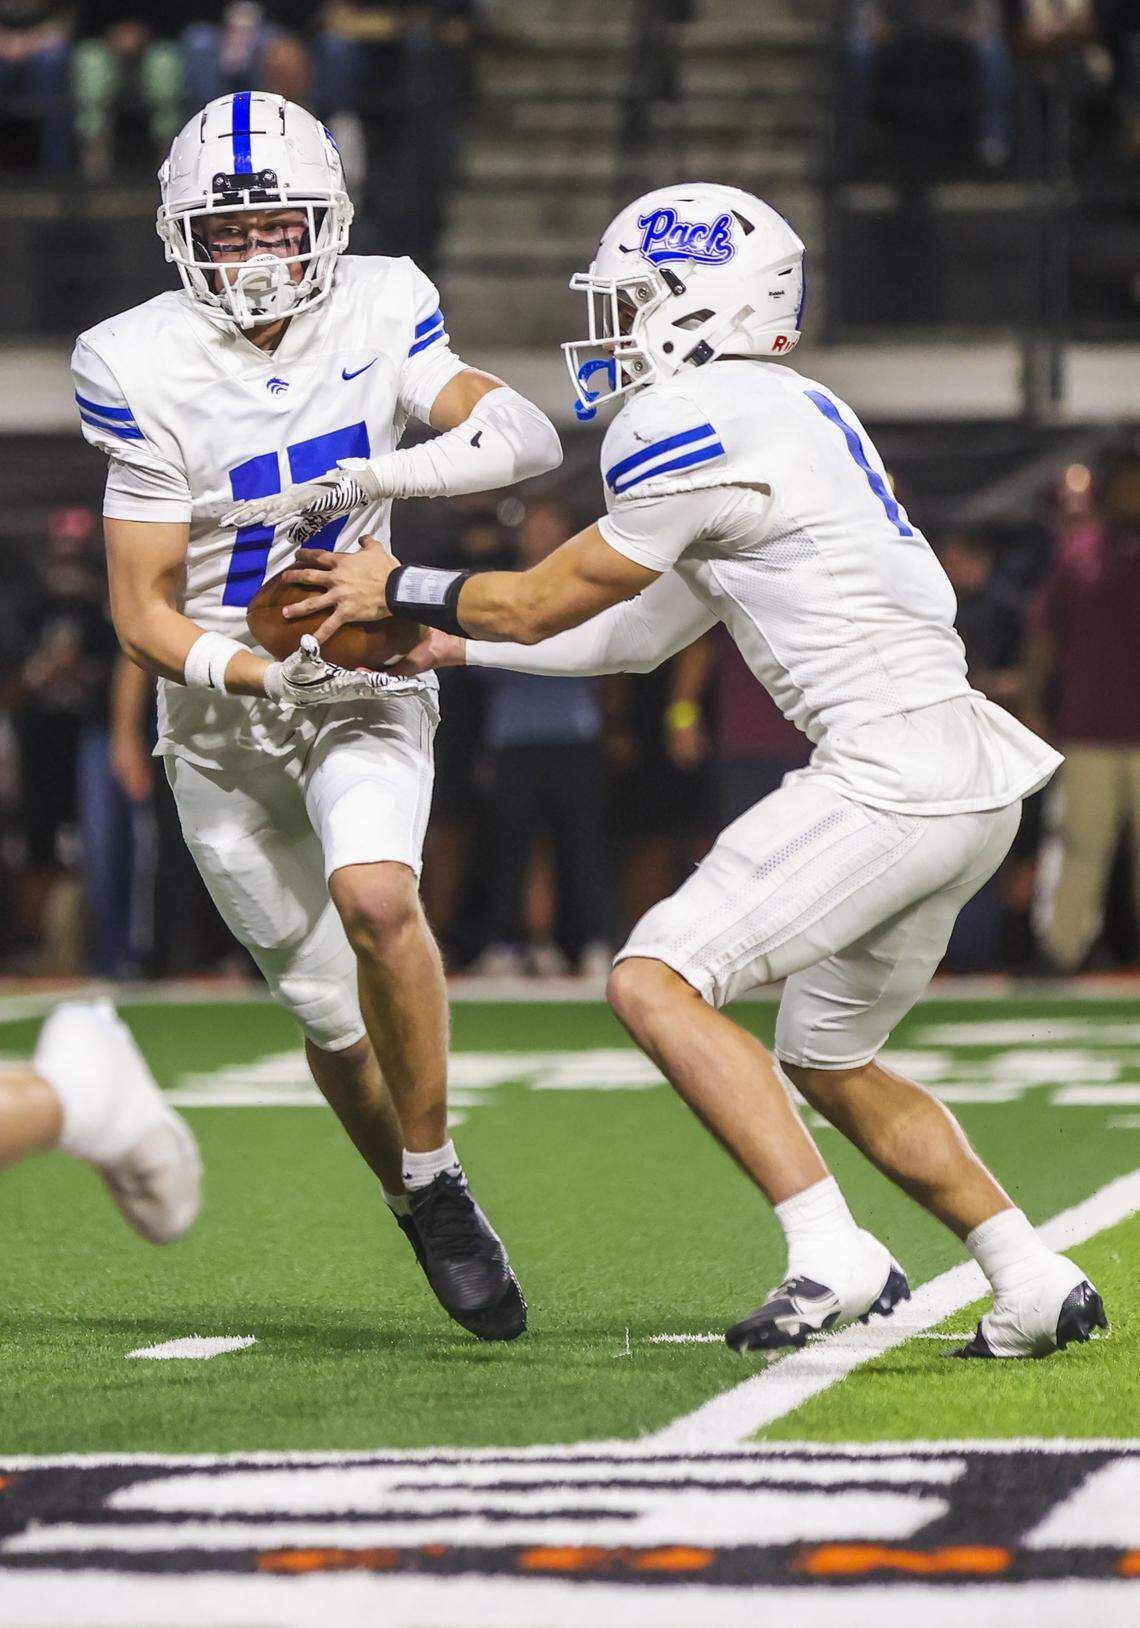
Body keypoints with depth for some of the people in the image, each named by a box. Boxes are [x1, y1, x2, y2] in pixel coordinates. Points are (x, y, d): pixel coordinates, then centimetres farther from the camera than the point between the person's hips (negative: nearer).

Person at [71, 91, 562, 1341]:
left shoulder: (376, 315, -7)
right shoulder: (145, 370, -15)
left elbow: (525, 432, -18)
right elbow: (143, 614, -14)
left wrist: (393, 472, -33)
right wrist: (261, 673, -30)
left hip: (362, 684, 0)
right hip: (219, 719, 0)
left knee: (374, 897, -29)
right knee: (332, 1014, 6)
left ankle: (435, 1177, -11)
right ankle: (424, 1220, 32)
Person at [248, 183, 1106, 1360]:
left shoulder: (699, 428, -11)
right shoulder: (790, 415, 19)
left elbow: (544, 602, -2)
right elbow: (640, 635, 26)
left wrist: (398, 588, 14)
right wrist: (450, 643, 28)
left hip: (893, 773, -10)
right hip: (966, 782, 10)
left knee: (656, 982, -12)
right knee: (828, 1063, 21)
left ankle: (832, 1254, -19)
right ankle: (1036, 1284, 19)